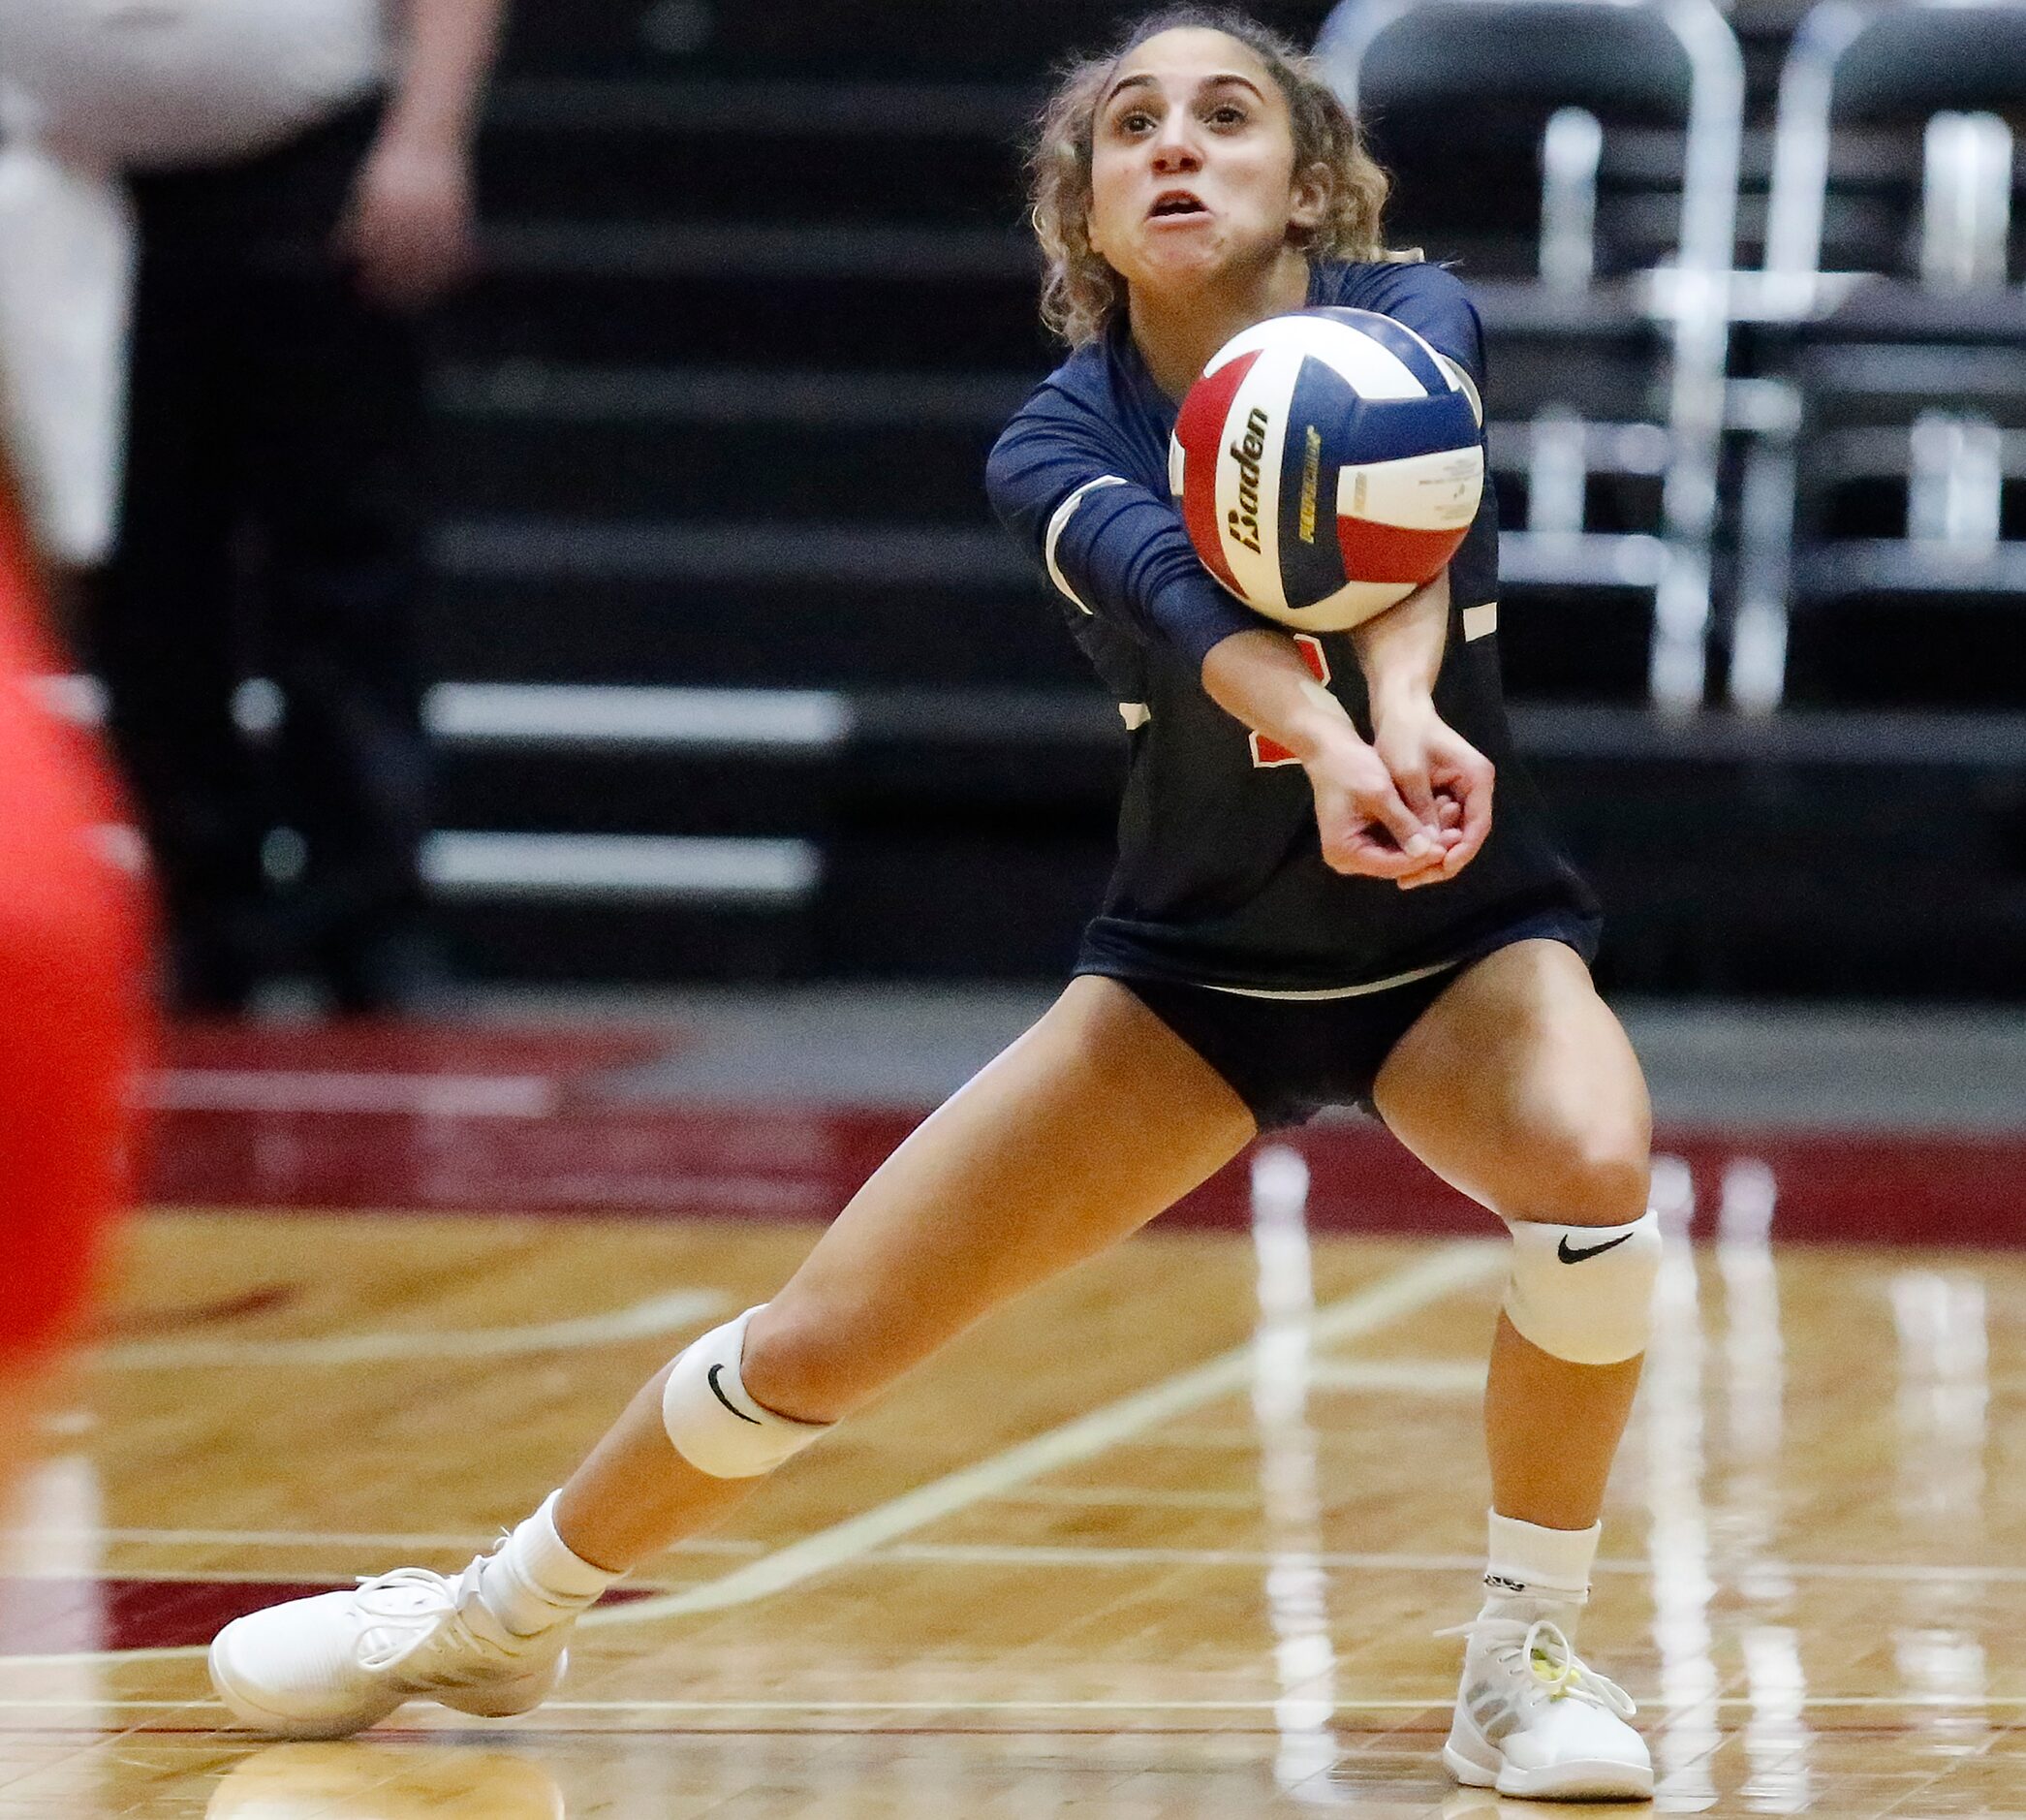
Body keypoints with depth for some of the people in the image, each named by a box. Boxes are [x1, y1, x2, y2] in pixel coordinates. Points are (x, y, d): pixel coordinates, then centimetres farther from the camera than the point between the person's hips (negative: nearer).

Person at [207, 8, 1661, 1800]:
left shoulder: (1410, 322, -18)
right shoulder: (1061, 443, -17)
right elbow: (1168, 586, -41)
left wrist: (1408, 704, -63)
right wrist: (1322, 735, -62)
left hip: (1463, 942, -1)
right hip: (1194, 967, 1)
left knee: (1590, 1173, -34)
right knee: (824, 1336, -4)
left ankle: (1528, 1658, -12)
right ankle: (492, 1618, 23)